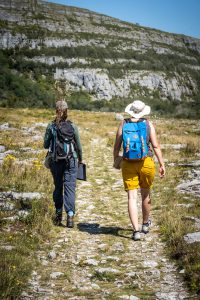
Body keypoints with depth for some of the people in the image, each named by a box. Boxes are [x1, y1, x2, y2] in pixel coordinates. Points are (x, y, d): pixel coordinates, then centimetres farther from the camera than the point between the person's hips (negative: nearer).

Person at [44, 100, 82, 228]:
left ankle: (58, 215, 24)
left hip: (56, 161, 1)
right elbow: (79, 146, 2)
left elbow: (46, 145, 0)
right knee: (70, 187, 0)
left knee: (58, 187, 15)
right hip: (71, 161, -1)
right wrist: (80, 158, 19)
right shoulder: (73, 126, -5)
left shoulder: (51, 126, -6)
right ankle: (70, 215, -10)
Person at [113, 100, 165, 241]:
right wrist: (162, 164, -2)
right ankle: (145, 224, 37)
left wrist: (115, 159, 18)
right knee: (145, 194, 18)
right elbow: (156, 146, -6)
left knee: (132, 197, 1)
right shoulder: (148, 124, -2)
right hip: (146, 163, 0)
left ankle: (136, 230, -7)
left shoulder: (124, 123, 0)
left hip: (128, 164, 0)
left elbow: (117, 145, 2)